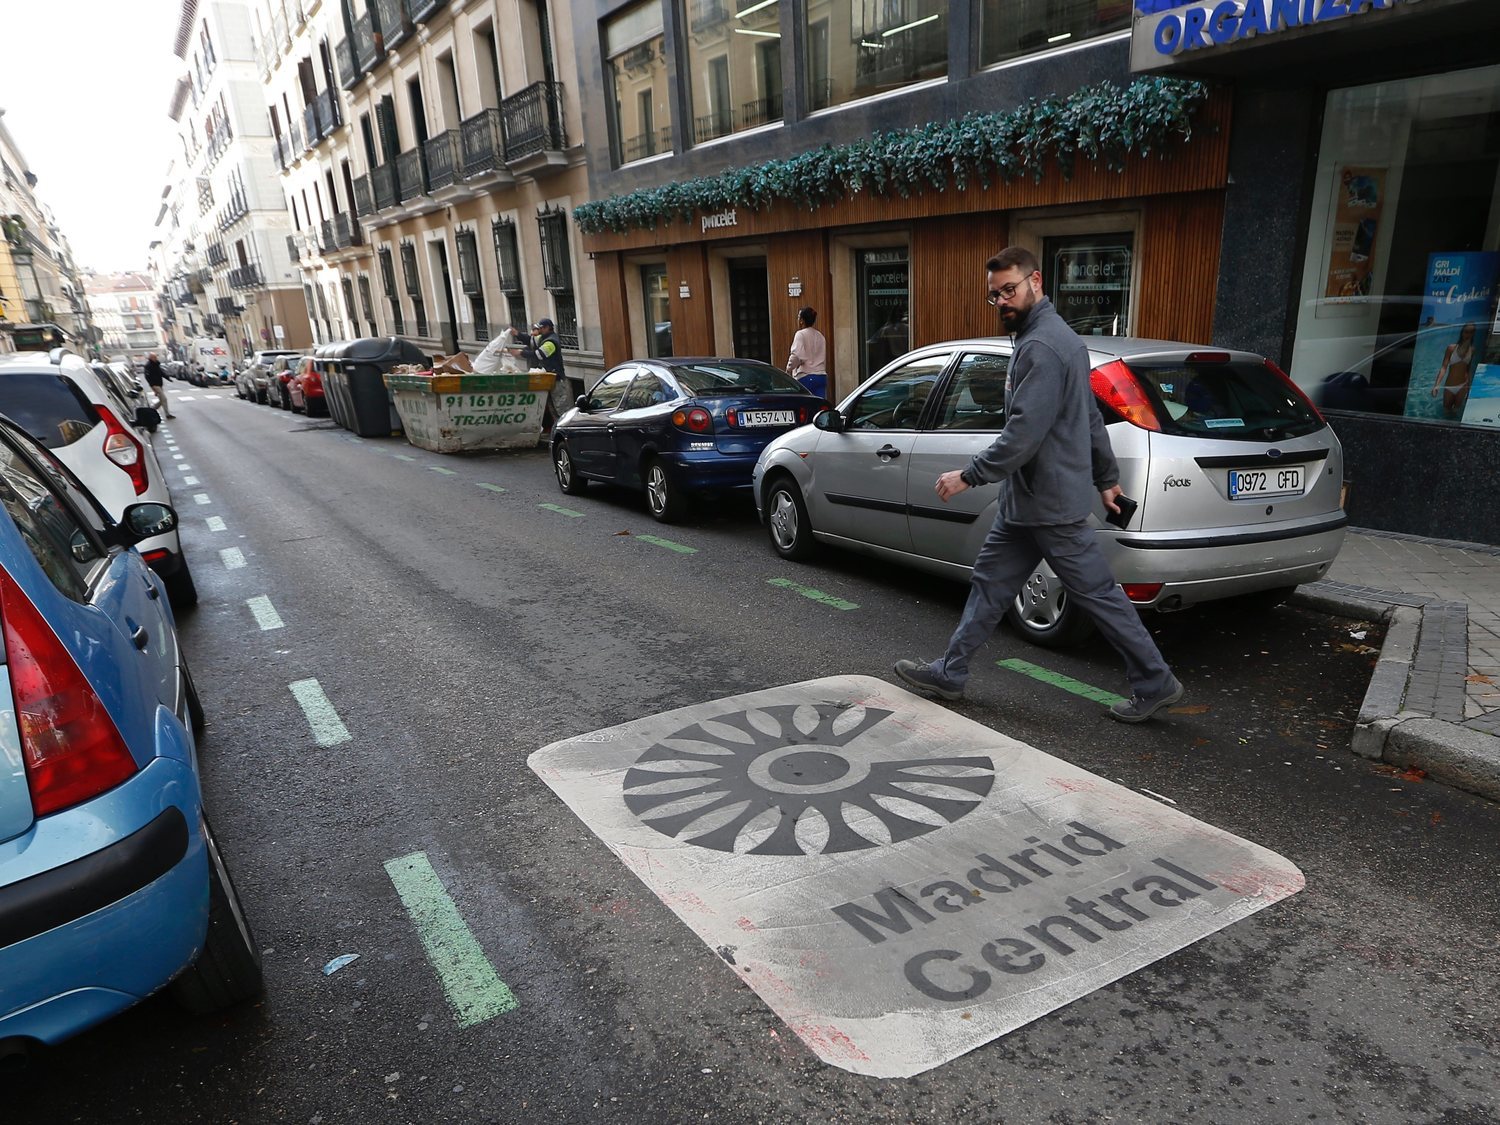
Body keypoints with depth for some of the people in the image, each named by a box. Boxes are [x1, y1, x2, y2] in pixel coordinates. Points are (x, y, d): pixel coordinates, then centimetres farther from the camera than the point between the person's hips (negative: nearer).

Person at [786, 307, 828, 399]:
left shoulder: (801, 334, -6)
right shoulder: (820, 335, 17)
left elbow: (796, 356, -17)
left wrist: (789, 369, -5)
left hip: (805, 377, -6)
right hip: (822, 375, 6)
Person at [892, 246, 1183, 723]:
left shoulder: (1042, 347, -20)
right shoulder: (1055, 336, 15)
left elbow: (1023, 433, -27)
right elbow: (1092, 418, 20)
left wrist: (969, 476, -18)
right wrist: (1106, 477, 25)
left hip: (1050, 505, -10)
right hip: (1027, 503, 10)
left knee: (1098, 594, 1)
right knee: (990, 581, 13)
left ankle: (1154, 684, 15)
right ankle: (949, 673, 22)